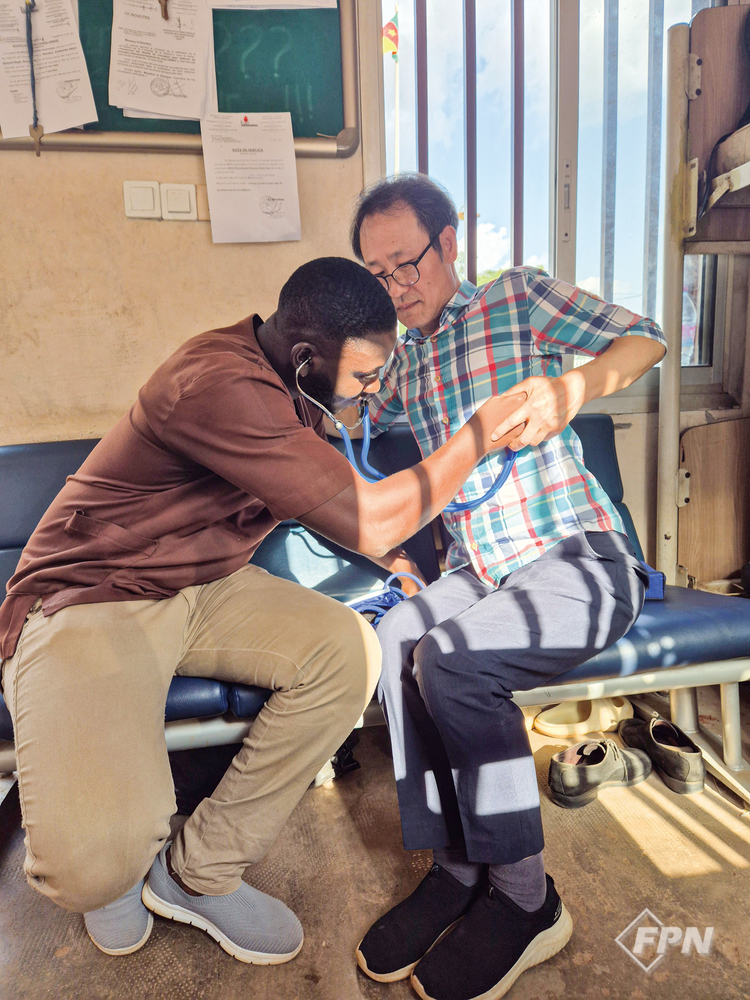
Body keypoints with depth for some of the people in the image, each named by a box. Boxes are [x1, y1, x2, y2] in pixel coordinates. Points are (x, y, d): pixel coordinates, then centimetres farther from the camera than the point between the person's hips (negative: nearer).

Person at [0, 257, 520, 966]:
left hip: (202, 587, 8)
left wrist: (401, 565, 10)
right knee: (99, 862, -28)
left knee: (349, 649, -17)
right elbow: (370, 523, -28)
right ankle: (117, 861, 14)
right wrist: (485, 426, -16)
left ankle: (201, 871, 0)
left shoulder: (282, 378, 3)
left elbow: (329, 495, 20)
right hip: (84, 604, -8)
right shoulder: (219, 383, -28)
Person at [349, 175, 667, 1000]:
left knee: (449, 657, -29)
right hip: (481, 567, 5)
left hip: (580, 560, -5)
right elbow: (363, 415, 36)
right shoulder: (407, 357, 20)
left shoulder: (517, 297, 4)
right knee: (397, 638, -24)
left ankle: (524, 897, -10)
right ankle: (456, 868, -11)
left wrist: (571, 389, -22)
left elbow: (643, 339, -2)